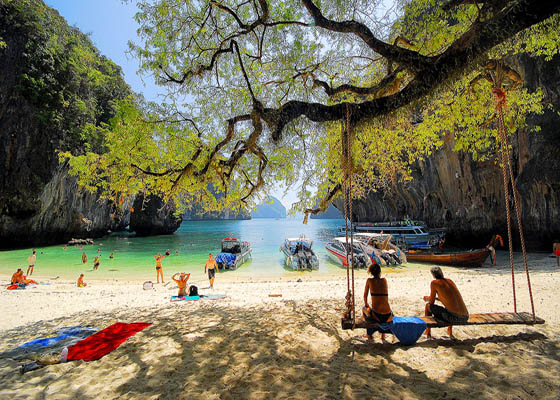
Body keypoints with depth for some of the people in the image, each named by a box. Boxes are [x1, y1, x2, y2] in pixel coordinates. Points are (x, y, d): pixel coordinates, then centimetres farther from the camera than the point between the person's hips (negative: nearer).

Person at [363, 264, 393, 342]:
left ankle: (369, 334, 33)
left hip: (376, 316, -3)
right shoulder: (384, 280, 11)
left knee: (364, 309, 31)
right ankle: (383, 334, 34)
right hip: (388, 317, 3)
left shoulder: (369, 280, 5)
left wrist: (366, 304, 38)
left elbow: (365, 295, 18)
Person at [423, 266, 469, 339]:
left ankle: (428, 332, 20)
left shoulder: (434, 283, -3)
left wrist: (427, 299, 25)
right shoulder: (450, 280, 15)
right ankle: (450, 330, 45)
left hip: (453, 317, -7)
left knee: (428, 305, 11)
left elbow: (431, 302, 3)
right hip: (465, 317, 7)